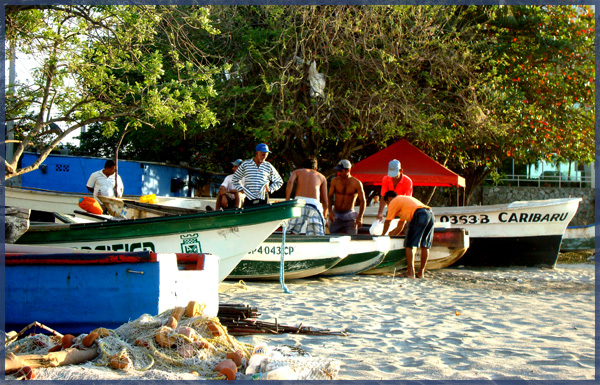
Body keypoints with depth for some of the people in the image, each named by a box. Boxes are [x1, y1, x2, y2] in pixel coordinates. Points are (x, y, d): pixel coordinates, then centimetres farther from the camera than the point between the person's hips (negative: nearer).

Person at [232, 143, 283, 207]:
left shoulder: (269, 167, 11)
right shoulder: (245, 164, 8)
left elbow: (279, 182, 21)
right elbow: (234, 179, 18)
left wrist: (270, 189, 7)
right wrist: (241, 189, 6)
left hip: (263, 200, 1)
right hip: (249, 199, -1)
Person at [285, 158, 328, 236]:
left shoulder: (297, 171, 25)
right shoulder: (322, 177, 27)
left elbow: (290, 182, 0)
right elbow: (325, 200, 19)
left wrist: (287, 201, -3)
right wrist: (325, 215, 33)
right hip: (315, 205, 1)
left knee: (293, 233, 0)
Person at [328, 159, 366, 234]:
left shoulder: (356, 183, -10)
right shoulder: (335, 181, -4)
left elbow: (362, 201, -6)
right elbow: (330, 197, 4)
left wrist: (360, 217, -15)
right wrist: (330, 211, -11)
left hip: (349, 216, -2)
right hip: (335, 215, 2)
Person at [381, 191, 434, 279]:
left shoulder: (393, 202, 15)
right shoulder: (404, 199, 39)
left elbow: (387, 222, 18)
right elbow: (400, 225, 41)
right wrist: (391, 234, 48)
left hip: (419, 215, -8)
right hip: (431, 214, 8)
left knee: (409, 245, -2)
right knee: (425, 246, 11)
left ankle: (410, 272, -8)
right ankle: (421, 272, 13)